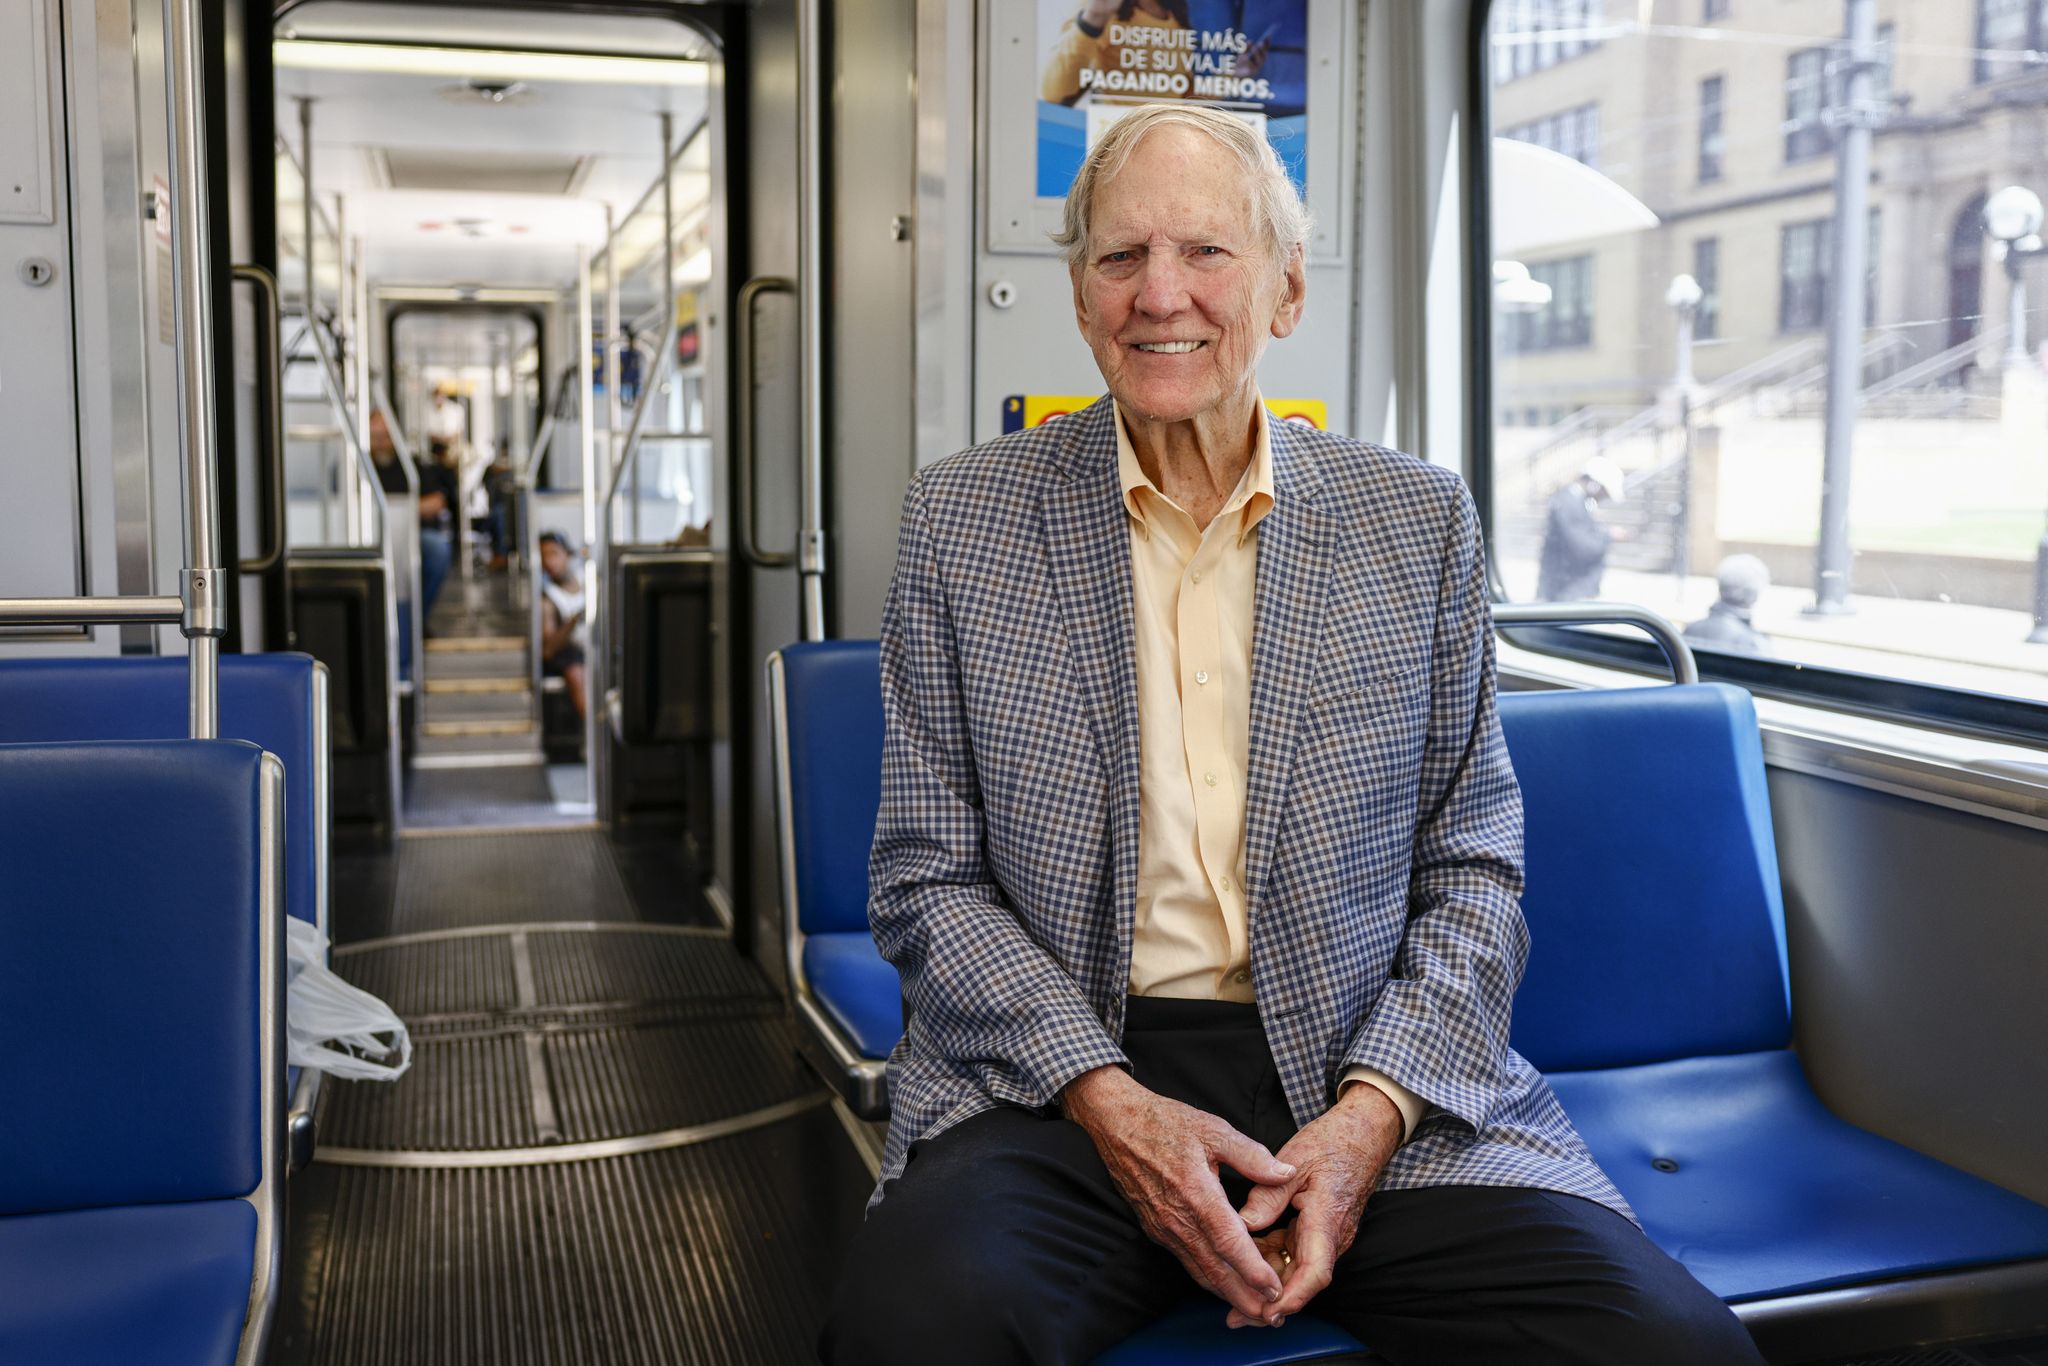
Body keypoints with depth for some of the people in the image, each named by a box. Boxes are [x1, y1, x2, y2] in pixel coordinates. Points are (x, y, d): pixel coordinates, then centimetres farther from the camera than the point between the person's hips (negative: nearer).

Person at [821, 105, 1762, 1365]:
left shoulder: (1420, 522, 6)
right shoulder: (963, 519, 3)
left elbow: (1472, 870, 7)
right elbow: (927, 882, 2)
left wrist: (1372, 1110, -10)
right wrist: (1110, 1103, -13)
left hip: (1372, 1084, 2)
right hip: (1064, 1077, -1)